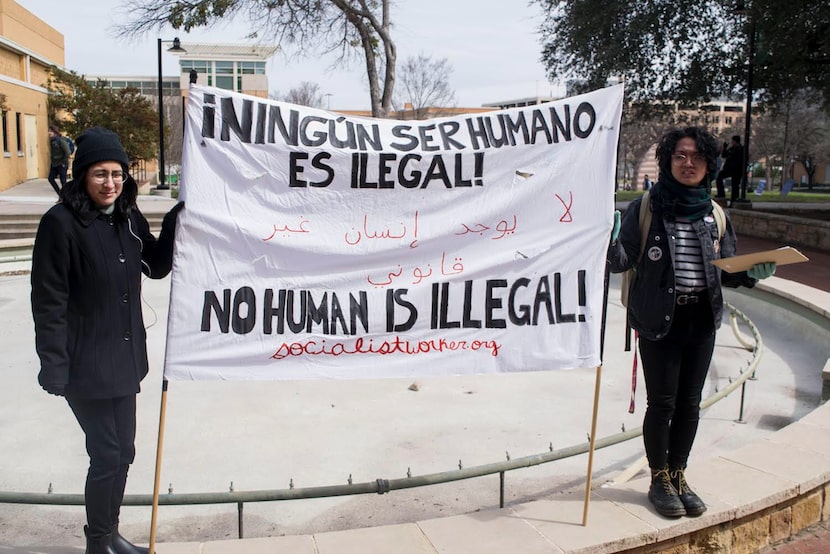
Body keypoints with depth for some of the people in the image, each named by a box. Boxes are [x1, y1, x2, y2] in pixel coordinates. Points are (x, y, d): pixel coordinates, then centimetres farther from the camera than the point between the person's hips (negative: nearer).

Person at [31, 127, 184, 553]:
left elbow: (157, 267, 14)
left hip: (125, 358, 7)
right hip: (87, 364, -7)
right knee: (107, 455, 2)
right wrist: (54, 367, -16)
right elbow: (48, 301, -16)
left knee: (123, 451, 17)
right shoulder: (61, 222, -16)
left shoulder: (127, 217, 4)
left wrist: (174, 224, -2)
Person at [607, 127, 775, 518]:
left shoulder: (714, 214, 8)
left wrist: (752, 273, -6)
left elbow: (726, 270, 13)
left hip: (701, 320, 4)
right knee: (661, 402, 3)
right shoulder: (645, 208, -4)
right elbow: (622, 262, -8)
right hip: (659, 320, -4)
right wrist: (610, 240, -28)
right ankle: (659, 479, 22)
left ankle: (678, 476, 29)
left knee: (689, 402, 11)